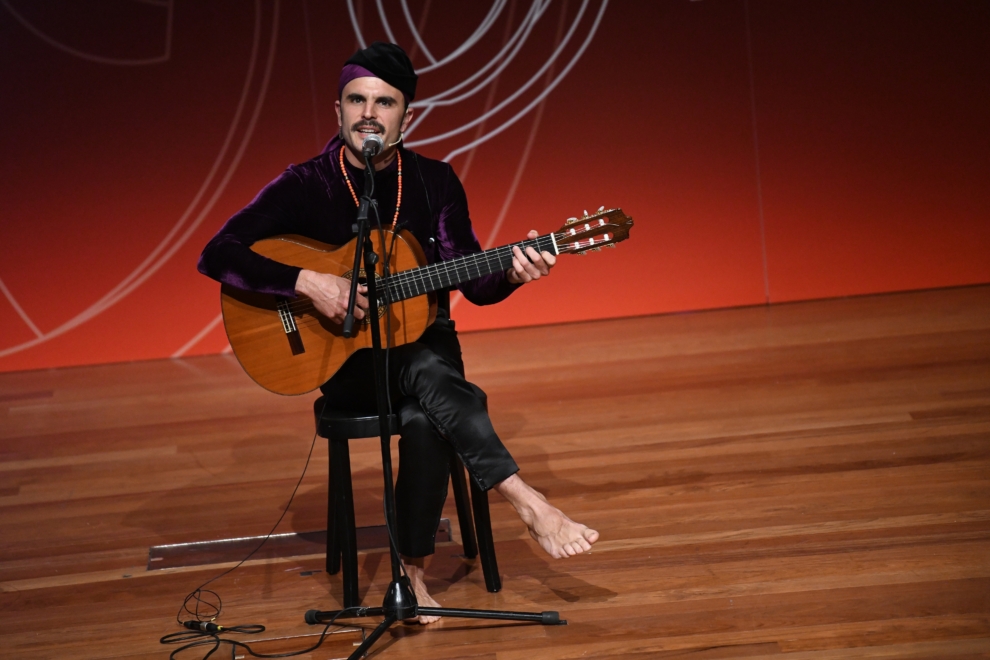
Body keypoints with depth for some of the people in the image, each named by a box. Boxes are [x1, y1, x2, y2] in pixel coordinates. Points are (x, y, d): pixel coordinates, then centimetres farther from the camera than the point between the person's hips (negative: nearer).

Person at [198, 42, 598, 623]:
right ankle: (529, 503, -41)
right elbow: (217, 255, -14)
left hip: (423, 346, 3)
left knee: (425, 418, -33)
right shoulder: (305, 186, -6)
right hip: (345, 360, -2)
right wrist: (308, 282, -25)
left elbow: (474, 283, 2)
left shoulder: (434, 182, 2)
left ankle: (412, 568, -19)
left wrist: (512, 273, -21)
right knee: (434, 385, -36)